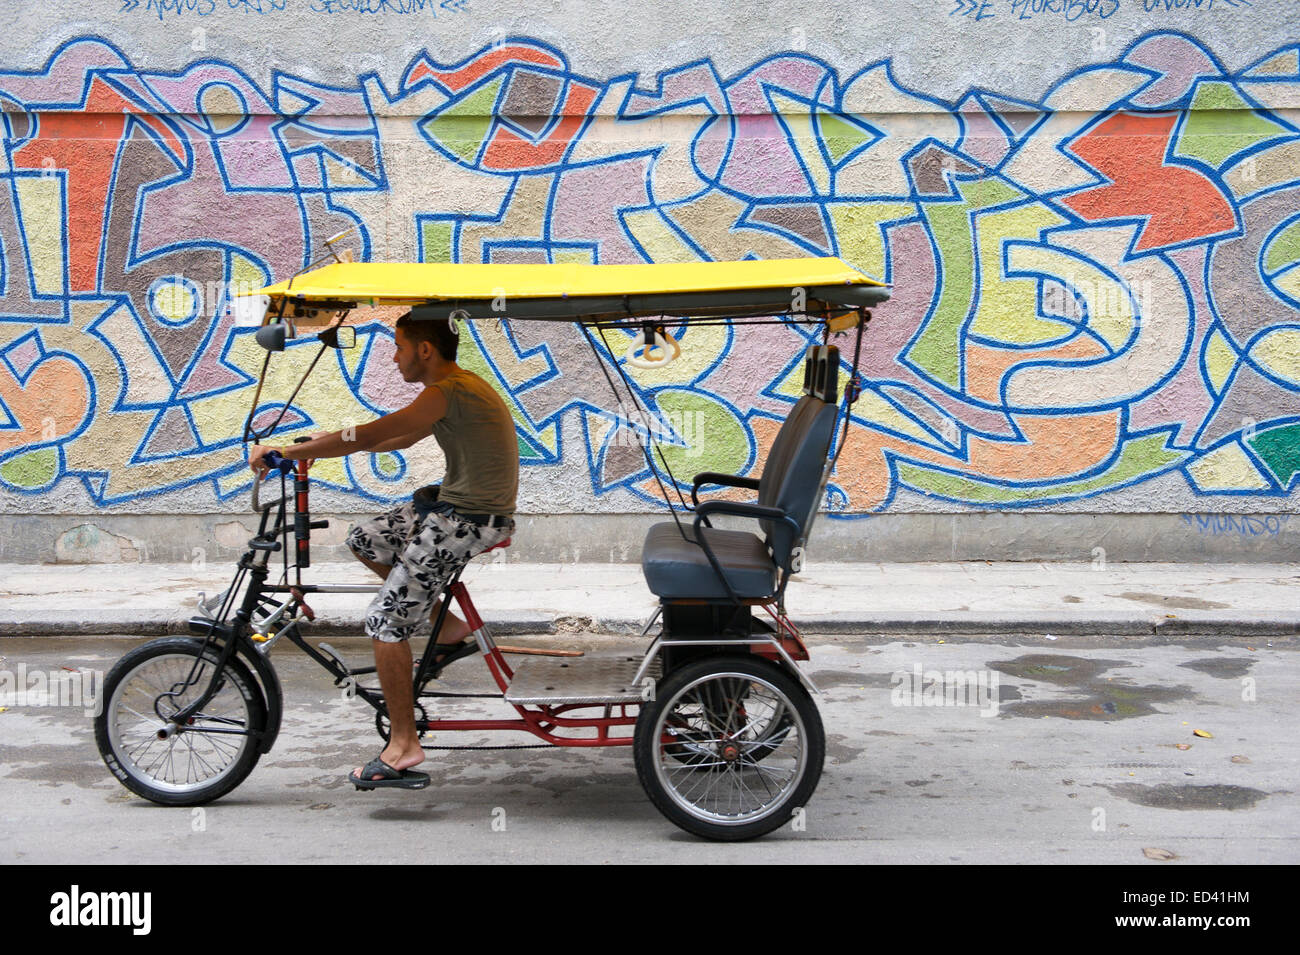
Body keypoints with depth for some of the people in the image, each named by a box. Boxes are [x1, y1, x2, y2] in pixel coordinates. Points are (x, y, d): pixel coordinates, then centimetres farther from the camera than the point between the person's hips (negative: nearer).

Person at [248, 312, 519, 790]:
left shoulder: (449, 393, -19)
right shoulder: (458, 385, 13)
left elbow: (369, 435, -23)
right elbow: (402, 438, 24)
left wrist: (285, 450, -15)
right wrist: (324, 443, 18)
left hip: (467, 520, -10)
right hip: (452, 503, 10)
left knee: (385, 621, -8)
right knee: (364, 539, 20)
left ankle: (403, 747, -2)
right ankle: (449, 628, 20)